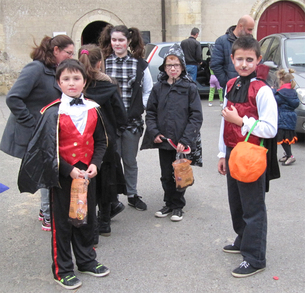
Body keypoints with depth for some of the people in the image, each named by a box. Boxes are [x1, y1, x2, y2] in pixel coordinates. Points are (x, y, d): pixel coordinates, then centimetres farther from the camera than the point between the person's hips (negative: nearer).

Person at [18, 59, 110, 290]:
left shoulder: (93, 109, 2)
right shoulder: (53, 113, -12)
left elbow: (101, 141, 9)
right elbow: (48, 148, -13)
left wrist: (95, 164, -6)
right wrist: (69, 170, -19)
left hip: (87, 173, 5)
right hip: (62, 175, -4)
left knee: (87, 218, 16)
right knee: (62, 221, 7)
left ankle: (87, 260, 36)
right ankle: (62, 269, 23)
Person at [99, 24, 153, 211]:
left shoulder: (140, 64, 2)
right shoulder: (103, 62, 0)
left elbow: (148, 91, 9)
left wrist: (139, 108, 0)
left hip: (132, 120, 1)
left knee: (130, 160, 13)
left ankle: (132, 195, 28)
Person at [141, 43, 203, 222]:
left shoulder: (190, 88, -5)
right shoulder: (158, 88, 5)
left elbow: (196, 116, -8)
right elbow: (150, 112, 9)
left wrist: (186, 139, -14)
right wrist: (154, 132, -5)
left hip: (182, 142, -3)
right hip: (163, 140, 3)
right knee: (166, 175, 13)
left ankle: (178, 206, 25)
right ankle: (169, 204, 30)